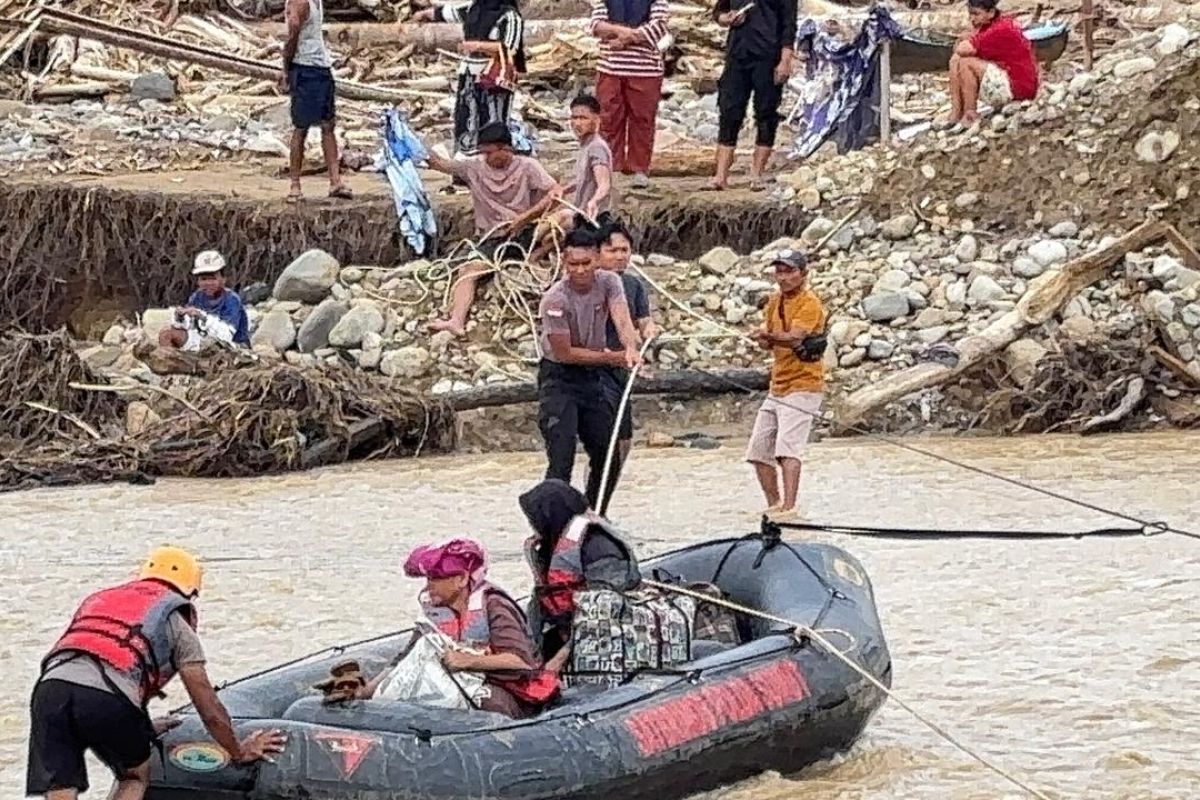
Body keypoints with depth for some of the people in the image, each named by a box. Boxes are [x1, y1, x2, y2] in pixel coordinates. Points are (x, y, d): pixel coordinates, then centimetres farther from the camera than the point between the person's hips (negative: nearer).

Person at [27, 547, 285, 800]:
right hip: (107, 696, -4)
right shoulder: (176, 622, 21)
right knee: (137, 777, 24)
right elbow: (210, 711, 23)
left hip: (51, 685, 4)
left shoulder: (98, 599, 38)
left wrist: (144, 728, 65)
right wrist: (240, 753, 39)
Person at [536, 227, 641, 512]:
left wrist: (631, 349, -44)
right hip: (559, 380, -6)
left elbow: (622, 320, -23)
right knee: (561, 462, -15)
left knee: (608, 458, 11)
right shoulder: (555, 300, -21)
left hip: (593, 379, 6)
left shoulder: (608, 283, -6)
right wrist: (612, 357, -18)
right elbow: (565, 353, -18)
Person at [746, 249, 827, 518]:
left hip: (803, 386, -9)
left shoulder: (810, 304, -11)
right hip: (778, 385, 9)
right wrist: (765, 339, -16)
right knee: (758, 451, 10)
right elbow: (765, 342, 7)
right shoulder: (775, 302, 15)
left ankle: (789, 508, -33)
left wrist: (770, 335, -46)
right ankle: (774, 505, 21)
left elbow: (794, 336, -27)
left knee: (788, 446, -24)